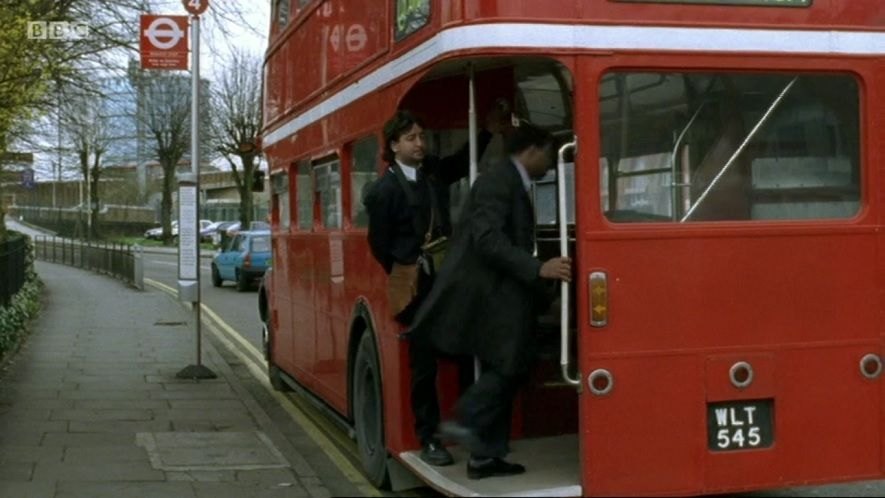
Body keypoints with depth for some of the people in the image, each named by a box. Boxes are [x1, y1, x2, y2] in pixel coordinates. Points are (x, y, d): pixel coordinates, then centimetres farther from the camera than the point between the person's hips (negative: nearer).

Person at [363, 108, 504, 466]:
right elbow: (379, 246, -4)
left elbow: (464, 162, 27)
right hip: (415, 288, -5)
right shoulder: (383, 191, -11)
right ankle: (428, 439, 10)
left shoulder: (435, 172, 6)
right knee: (423, 364, 1)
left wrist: (488, 132, 14)